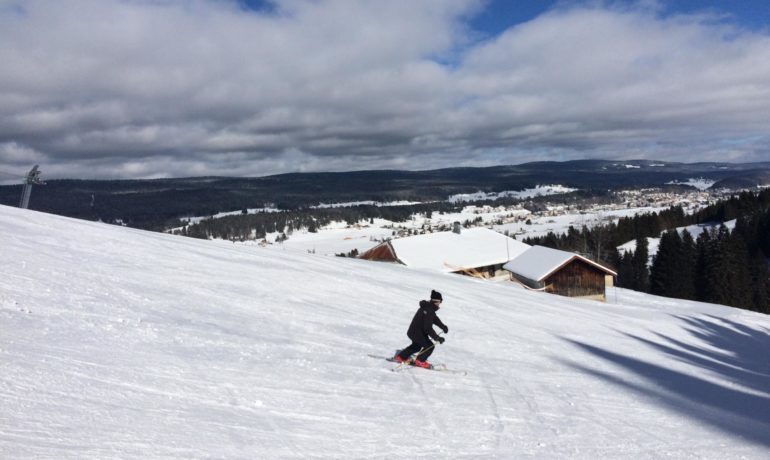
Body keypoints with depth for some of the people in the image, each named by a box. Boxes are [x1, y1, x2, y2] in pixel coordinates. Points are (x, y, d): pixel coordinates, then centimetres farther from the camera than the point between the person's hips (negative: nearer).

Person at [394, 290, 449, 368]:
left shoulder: (427, 307, 5)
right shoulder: (429, 311, -28)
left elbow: (434, 318, 22)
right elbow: (428, 328, -32)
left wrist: (443, 326, 13)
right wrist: (437, 338, -31)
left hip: (412, 332, 10)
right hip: (417, 334, -10)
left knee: (417, 345, 32)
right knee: (430, 346, -1)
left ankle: (401, 357, 38)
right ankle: (420, 361, 15)